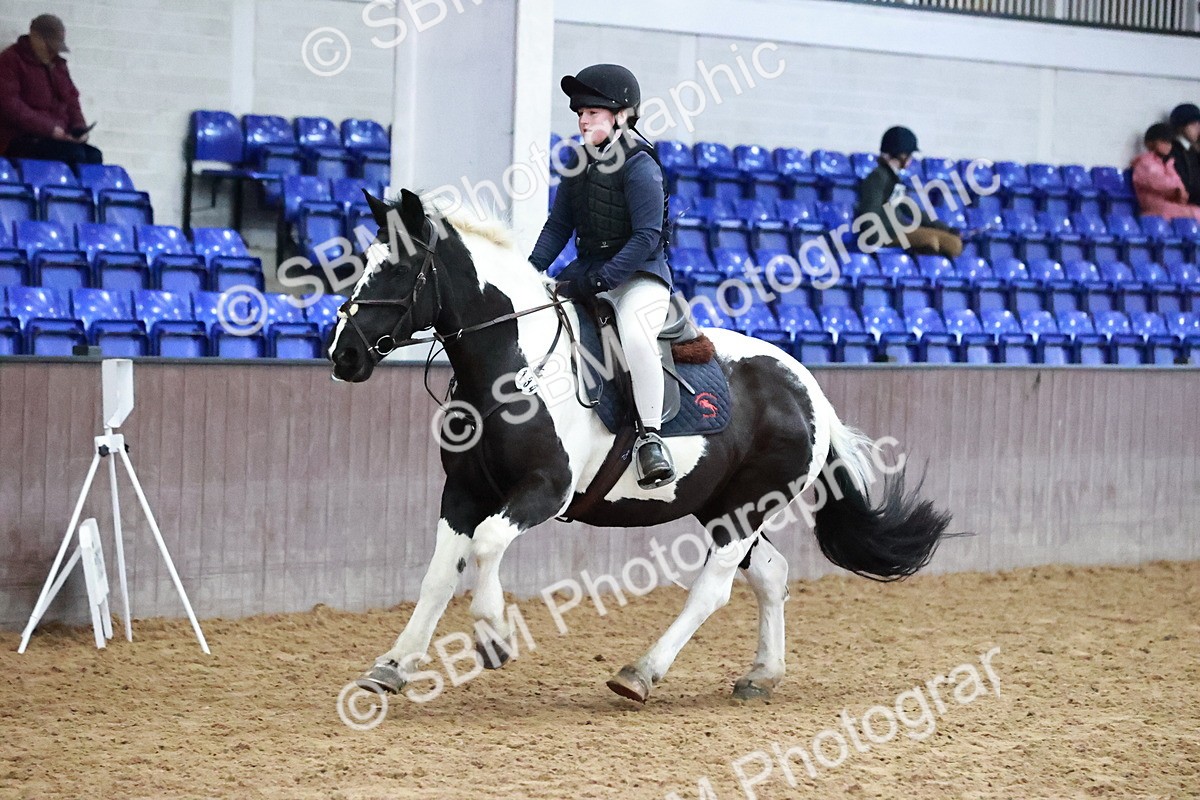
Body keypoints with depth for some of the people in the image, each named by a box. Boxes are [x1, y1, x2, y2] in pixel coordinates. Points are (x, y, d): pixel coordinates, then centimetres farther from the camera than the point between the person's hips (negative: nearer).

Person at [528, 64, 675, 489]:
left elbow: (646, 237, -20)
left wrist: (598, 280, -27)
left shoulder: (640, 167, -13)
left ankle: (650, 435, -26)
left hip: (641, 275, -8)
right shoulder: (579, 166, 10)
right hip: (588, 271, 8)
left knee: (635, 333, -37)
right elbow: (558, 227, 12)